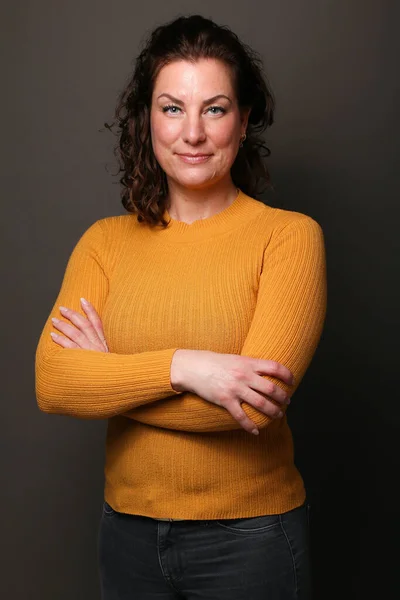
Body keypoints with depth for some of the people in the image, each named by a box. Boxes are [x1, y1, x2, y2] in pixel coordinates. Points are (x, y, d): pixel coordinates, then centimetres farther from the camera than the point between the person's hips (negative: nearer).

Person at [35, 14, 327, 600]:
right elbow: (51, 383, -11)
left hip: (247, 534, -3)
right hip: (128, 527, 4)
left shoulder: (289, 235, -11)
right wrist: (179, 366, -25)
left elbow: (257, 398, -21)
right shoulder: (106, 241, 1)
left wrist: (108, 379, -12)